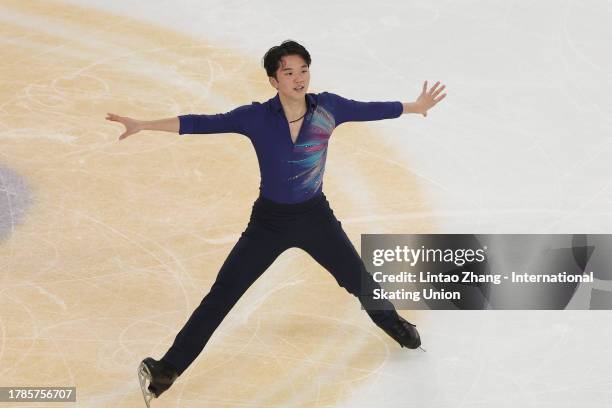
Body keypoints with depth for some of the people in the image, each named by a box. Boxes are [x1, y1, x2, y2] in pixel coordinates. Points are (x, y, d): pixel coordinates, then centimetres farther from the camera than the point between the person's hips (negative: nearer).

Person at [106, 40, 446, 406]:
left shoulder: (328, 108, -11)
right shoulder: (256, 117, -17)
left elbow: (370, 110, 4)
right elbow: (202, 124, -22)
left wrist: (414, 107, 16)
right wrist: (144, 125, -30)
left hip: (316, 216, 2)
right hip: (269, 221, -2)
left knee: (361, 282, 16)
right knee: (220, 297, -4)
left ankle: (392, 322, 50)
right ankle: (168, 369, 4)